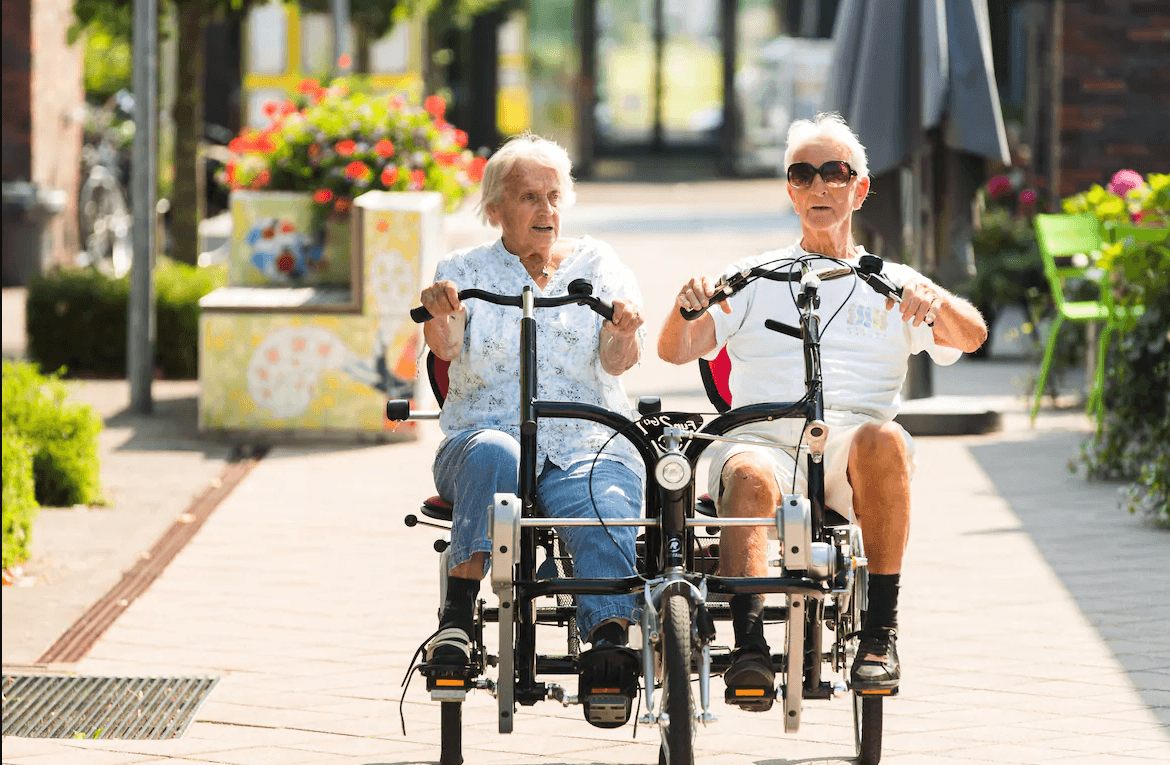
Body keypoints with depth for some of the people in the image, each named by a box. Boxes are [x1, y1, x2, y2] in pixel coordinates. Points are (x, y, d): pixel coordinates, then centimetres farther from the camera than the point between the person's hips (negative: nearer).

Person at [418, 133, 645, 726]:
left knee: (606, 515, -32)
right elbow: (446, 346, -6)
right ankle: (457, 613, -41)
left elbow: (617, 360, 2)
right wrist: (440, 316, -30)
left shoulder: (597, 265, 17)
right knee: (493, 453, -37)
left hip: (590, 447, 1)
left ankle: (609, 643, -51)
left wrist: (623, 331, -22)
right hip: (487, 430, -1)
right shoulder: (465, 270, 14)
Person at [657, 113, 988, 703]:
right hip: (764, 438, 0)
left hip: (847, 451, 0)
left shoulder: (891, 285, 22)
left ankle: (879, 632, -31)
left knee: (882, 438, -36)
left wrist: (933, 298, -16)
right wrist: (687, 305, -10)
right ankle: (748, 643, -44)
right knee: (751, 478, -36)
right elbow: (674, 350, 13)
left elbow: (971, 336, 6)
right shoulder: (752, 280, 24)